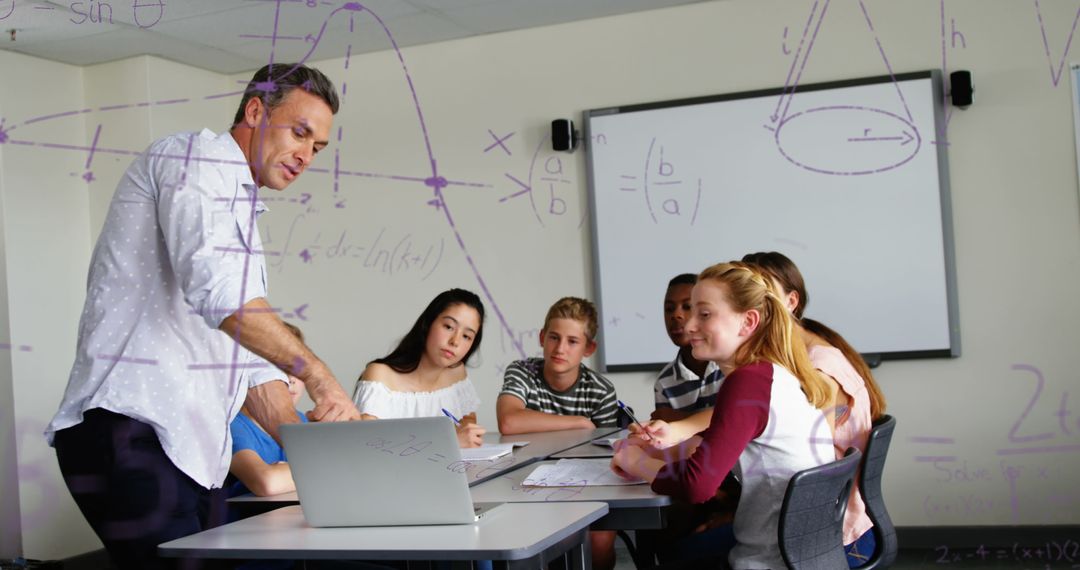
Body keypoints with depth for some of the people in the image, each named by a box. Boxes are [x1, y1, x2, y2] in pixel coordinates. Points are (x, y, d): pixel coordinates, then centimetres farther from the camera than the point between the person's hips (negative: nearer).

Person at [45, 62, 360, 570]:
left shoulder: (240, 213, 26)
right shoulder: (200, 153, -1)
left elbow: (254, 360, 25)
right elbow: (214, 286, -20)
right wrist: (316, 373, -17)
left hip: (194, 448, 10)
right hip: (130, 432, -9)